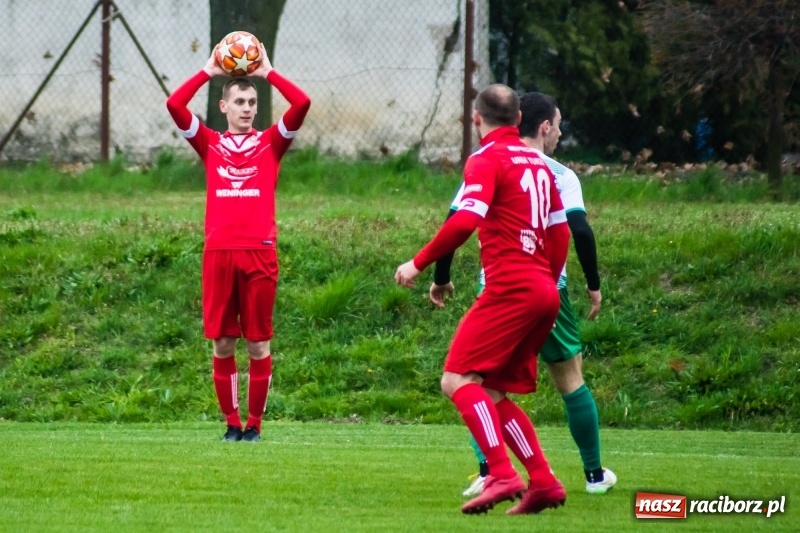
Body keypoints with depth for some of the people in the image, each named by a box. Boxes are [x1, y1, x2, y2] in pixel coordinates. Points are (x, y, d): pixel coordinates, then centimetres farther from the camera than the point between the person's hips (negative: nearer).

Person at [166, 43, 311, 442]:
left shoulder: (270, 144, 10)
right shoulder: (210, 145, 12)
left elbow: (302, 104, -1)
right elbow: (174, 105, 2)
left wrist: (268, 73, 7)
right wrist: (208, 72, 7)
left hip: (259, 252, -1)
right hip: (218, 252, 1)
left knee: (258, 344, 1)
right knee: (222, 344, 3)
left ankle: (254, 424, 9)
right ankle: (232, 422, 12)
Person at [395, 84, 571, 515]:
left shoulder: (487, 160, -5)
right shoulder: (537, 162, 19)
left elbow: (464, 221, -18)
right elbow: (560, 232, 22)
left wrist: (419, 263, -11)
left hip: (510, 287, -8)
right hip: (544, 292, 8)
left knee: (458, 379, -12)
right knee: (491, 394, 13)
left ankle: (502, 475, -26)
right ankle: (542, 481, 3)